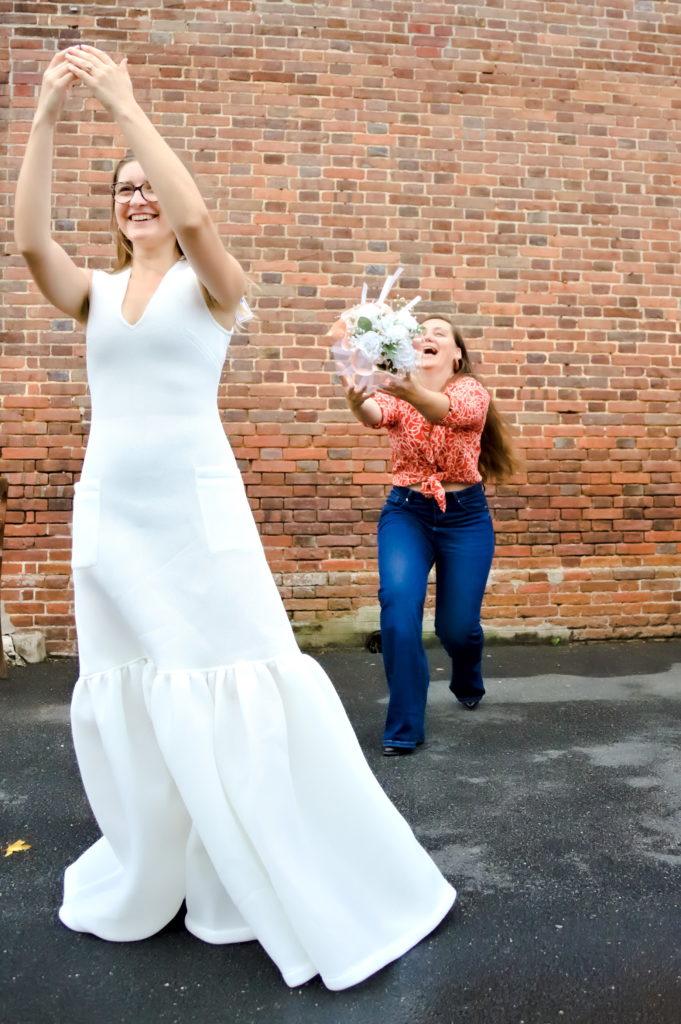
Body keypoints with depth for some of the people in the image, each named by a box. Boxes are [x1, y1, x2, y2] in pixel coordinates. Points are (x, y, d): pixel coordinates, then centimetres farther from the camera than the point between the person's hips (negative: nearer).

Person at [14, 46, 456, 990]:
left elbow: (193, 216, -19)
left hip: (197, 509, -4)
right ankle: (143, 883, 34)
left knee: (237, 690, -3)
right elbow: (30, 238, -6)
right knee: (124, 699, 12)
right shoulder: (94, 294, 12)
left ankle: (306, 892, 15)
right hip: (109, 512, 5)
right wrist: (46, 114, -9)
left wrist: (124, 106, -11)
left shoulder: (209, 284, 3)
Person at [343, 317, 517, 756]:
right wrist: (358, 402, -52)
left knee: (456, 624, 3)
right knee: (399, 603, -21)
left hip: (465, 517, -1)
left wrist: (411, 393, -55)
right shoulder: (398, 391, -3)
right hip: (407, 512, 1)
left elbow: (450, 410, -34)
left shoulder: (472, 390, -9)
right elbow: (376, 414, -28)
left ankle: (468, 683, 42)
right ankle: (404, 728, -6)